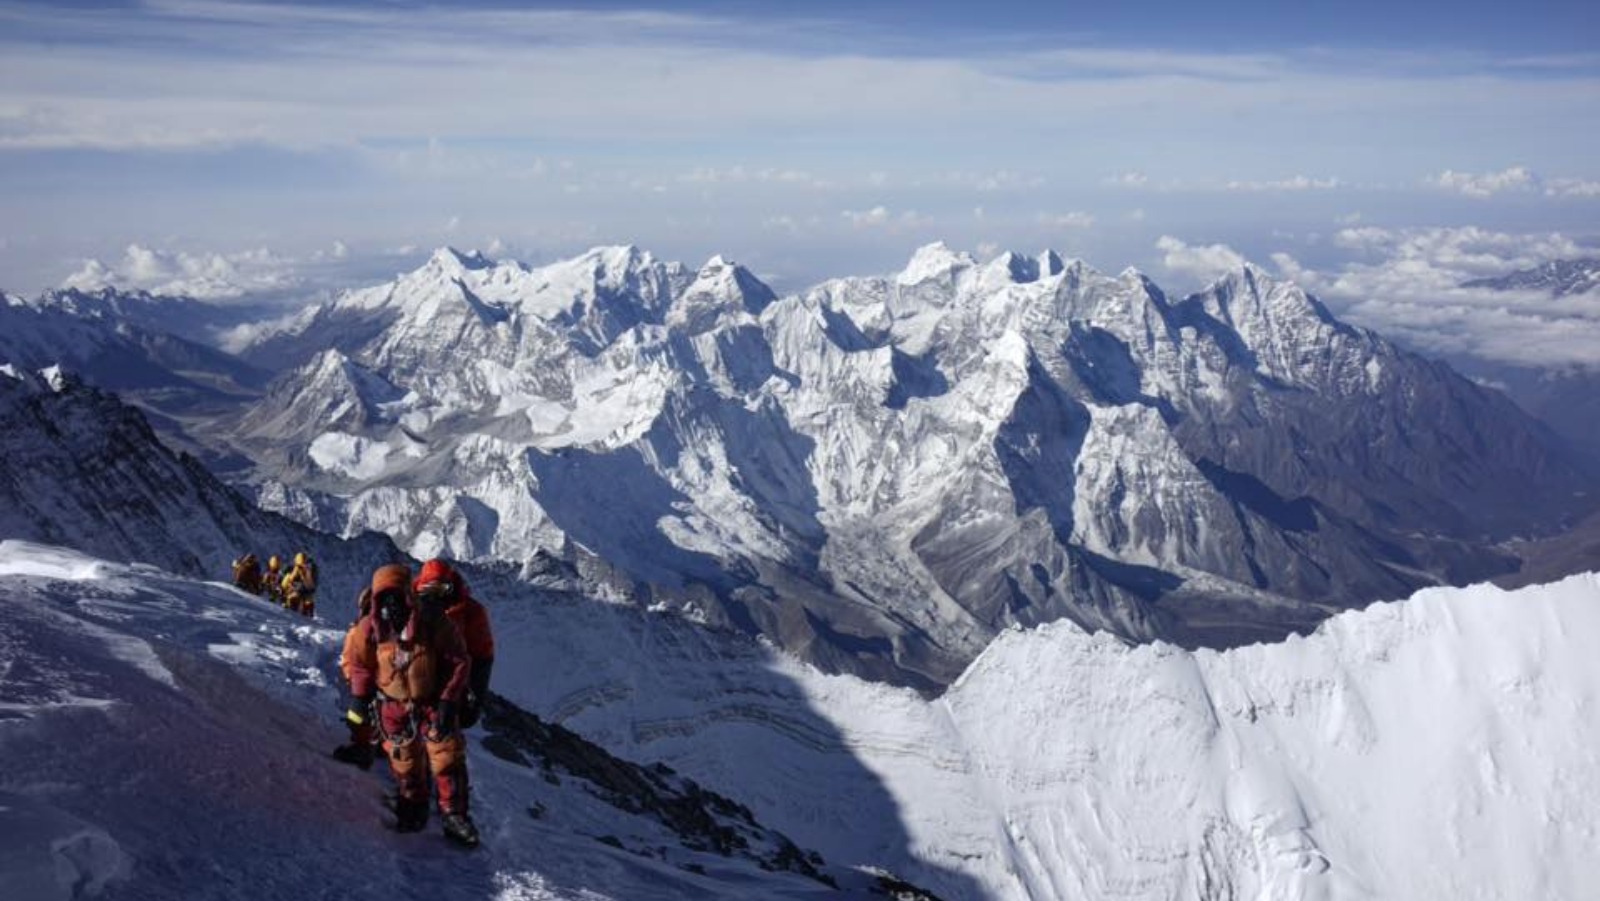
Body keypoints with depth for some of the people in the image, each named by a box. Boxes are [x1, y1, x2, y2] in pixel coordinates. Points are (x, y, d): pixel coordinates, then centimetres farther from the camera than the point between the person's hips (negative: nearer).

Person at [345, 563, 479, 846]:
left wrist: (448, 701, -17)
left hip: (433, 702, -2)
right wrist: (359, 698, 4)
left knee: (448, 759, -2)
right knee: (405, 763, 13)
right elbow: (361, 664, 4)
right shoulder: (370, 628, -15)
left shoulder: (434, 622, -23)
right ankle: (413, 810, 34)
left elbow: (458, 662, -15)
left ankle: (454, 814, 11)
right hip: (394, 705, 2)